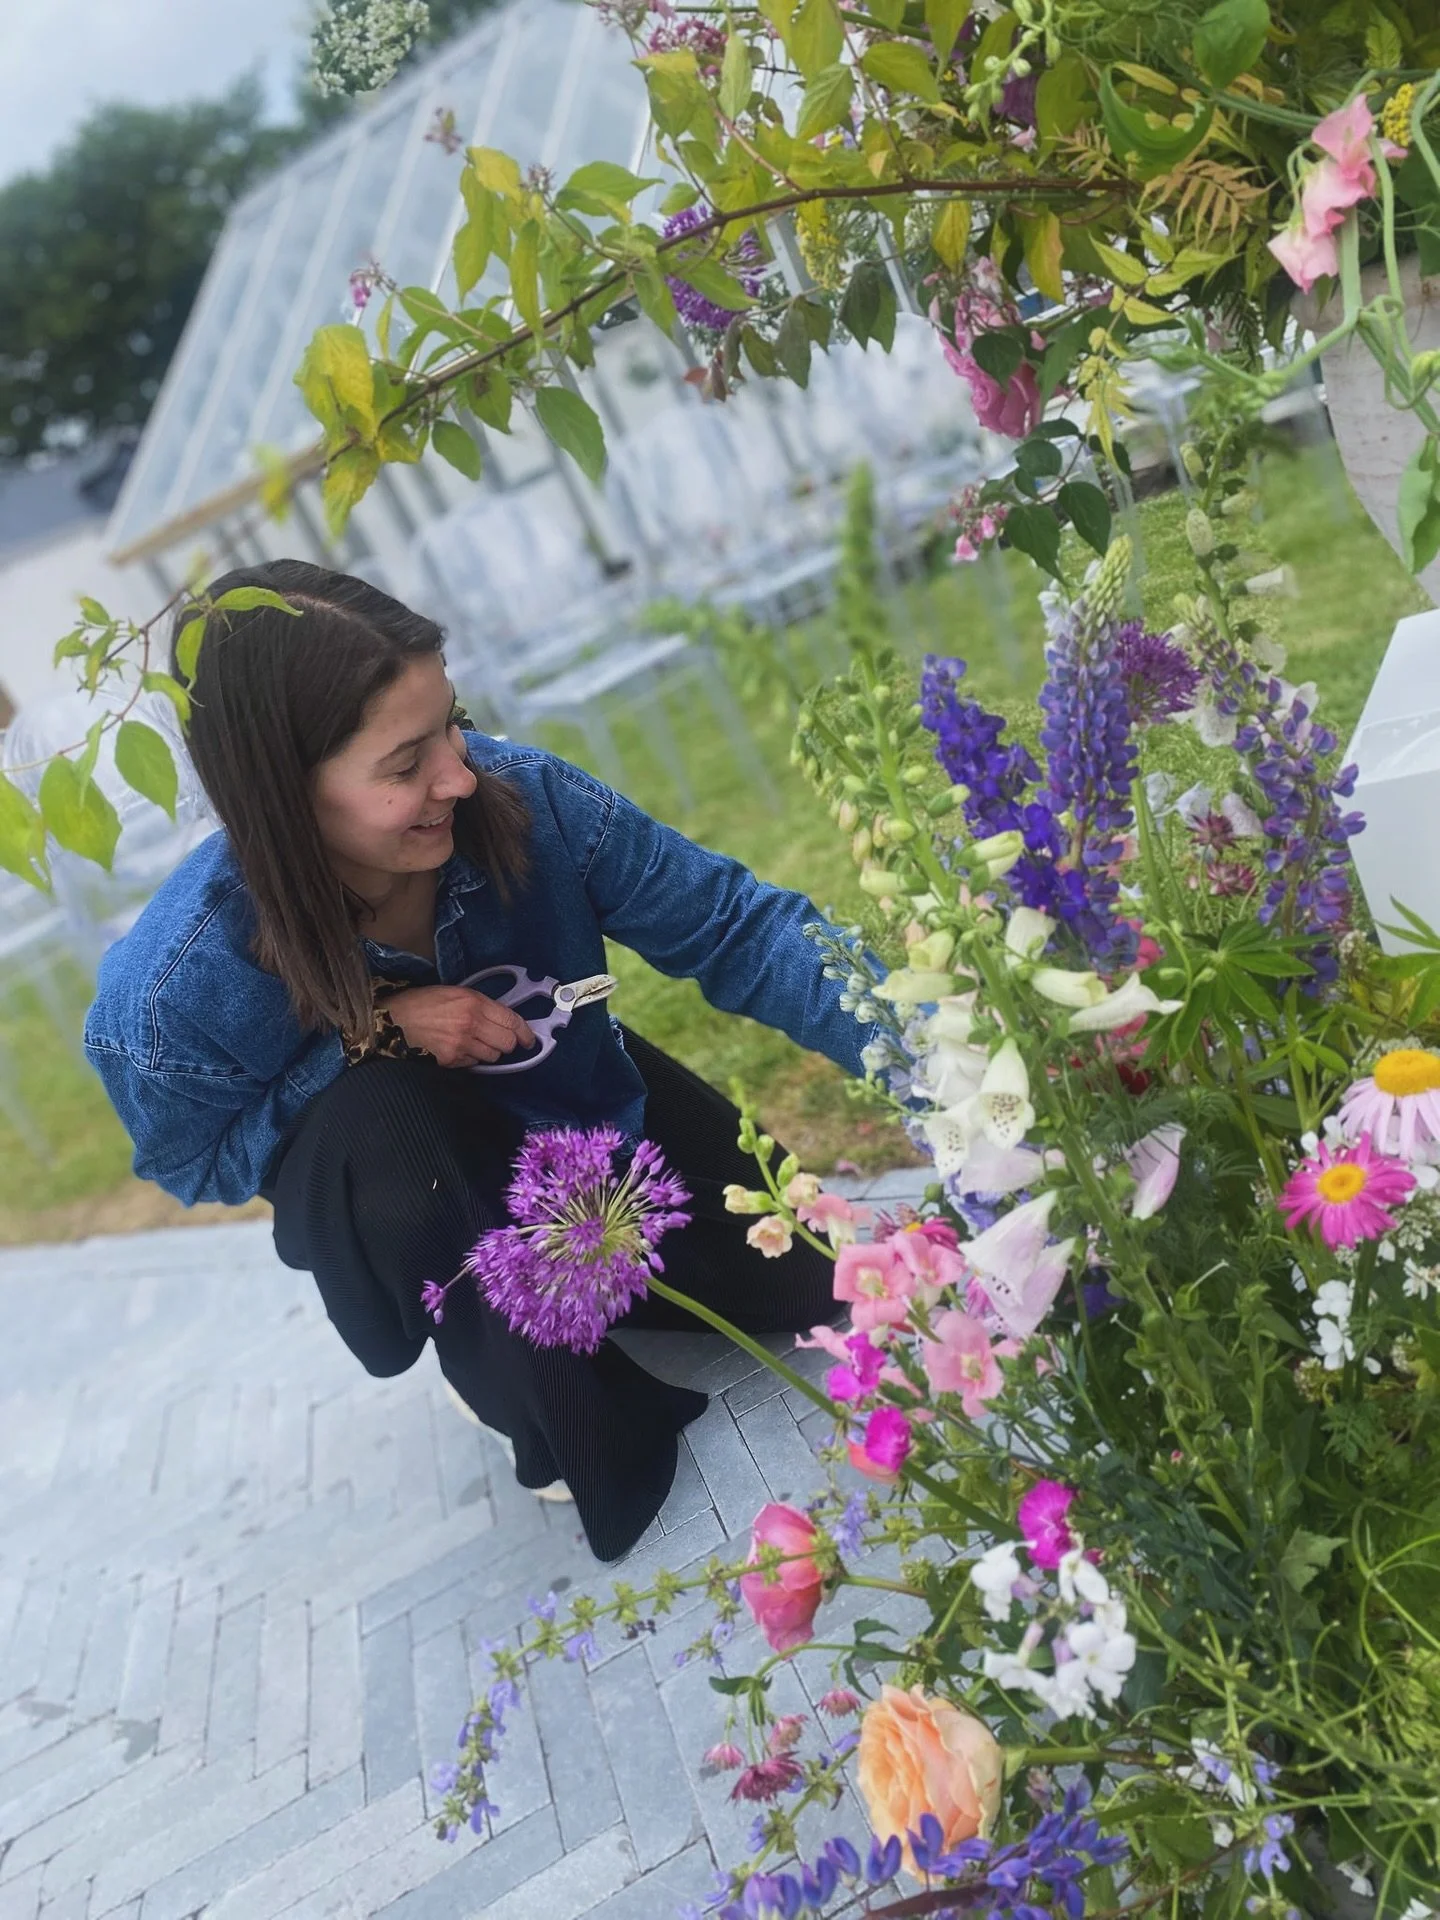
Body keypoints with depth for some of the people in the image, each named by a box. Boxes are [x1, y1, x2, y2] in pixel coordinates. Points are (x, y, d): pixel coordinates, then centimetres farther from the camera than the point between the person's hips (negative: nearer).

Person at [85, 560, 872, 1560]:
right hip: (435, 1212, -2)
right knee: (373, 1118, -38)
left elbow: (731, 924, -24)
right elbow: (195, 1160, -16)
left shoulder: (517, 798, -32)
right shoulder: (178, 987, -35)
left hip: (598, 1103, 3)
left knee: (812, 1282, -1)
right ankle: (542, 1396, -9)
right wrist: (371, 1032, -34)